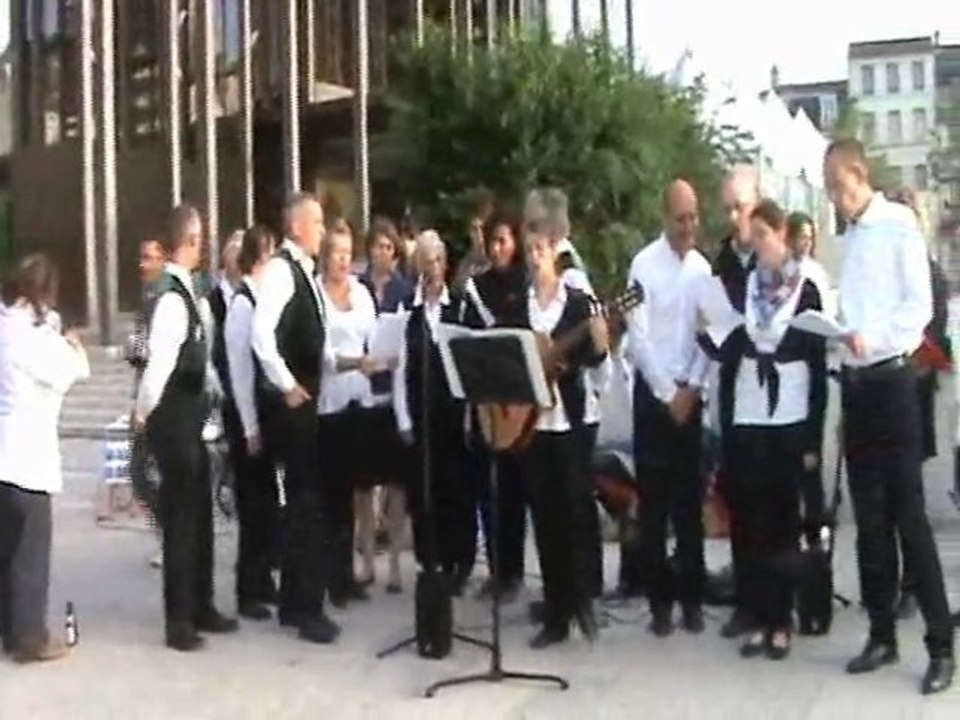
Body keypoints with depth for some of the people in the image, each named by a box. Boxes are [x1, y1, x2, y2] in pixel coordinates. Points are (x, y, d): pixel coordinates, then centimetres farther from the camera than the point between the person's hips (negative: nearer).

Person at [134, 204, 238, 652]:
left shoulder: (184, 292, 10)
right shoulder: (173, 297, -20)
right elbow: (159, 362, -25)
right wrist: (145, 412, -11)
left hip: (189, 418, 9)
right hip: (173, 420, -9)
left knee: (199, 515, 16)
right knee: (180, 517, 1)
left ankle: (201, 607, 29)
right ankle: (179, 620, 13)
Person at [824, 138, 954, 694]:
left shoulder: (900, 225, -5)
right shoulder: (850, 237, 16)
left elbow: (920, 305, -13)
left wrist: (872, 337, -25)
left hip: (891, 381, -7)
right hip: (855, 383, 7)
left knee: (909, 514, -6)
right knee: (869, 516, 10)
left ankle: (941, 646, 1)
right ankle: (882, 634, 19)